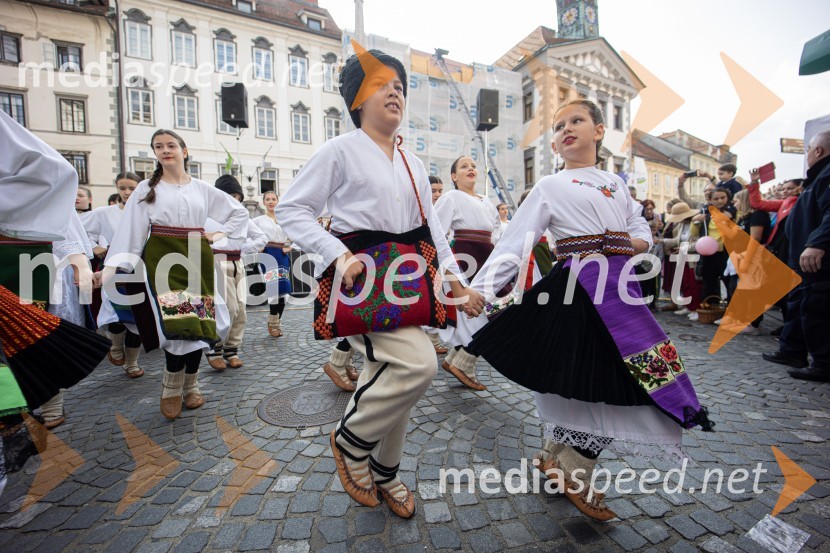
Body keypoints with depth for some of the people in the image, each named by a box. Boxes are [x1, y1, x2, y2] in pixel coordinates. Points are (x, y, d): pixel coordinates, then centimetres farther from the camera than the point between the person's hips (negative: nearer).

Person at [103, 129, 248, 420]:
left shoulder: (202, 189, 11)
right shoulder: (147, 188, 7)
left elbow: (239, 211, 20)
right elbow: (131, 229, -1)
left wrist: (220, 234, 8)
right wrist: (111, 266, -10)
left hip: (197, 259, 2)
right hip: (162, 259, -2)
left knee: (199, 323, 0)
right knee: (175, 323, -15)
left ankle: (190, 385, 19)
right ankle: (172, 389, 9)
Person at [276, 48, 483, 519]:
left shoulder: (413, 164, 18)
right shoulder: (341, 150, -1)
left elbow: (432, 229, 15)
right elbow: (292, 209, -3)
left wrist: (458, 282, 5)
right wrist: (337, 254, -18)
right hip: (358, 279, -6)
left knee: (393, 378, 10)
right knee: (418, 364, -22)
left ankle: (384, 474, 35)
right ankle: (350, 440, 7)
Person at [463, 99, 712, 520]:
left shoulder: (616, 183, 19)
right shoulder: (550, 187, 0)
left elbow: (643, 233, 18)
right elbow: (513, 244, -9)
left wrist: (630, 242, -7)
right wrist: (478, 291, -19)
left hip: (621, 290, 7)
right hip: (582, 292, -7)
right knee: (602, 386, -5)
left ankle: (554, 457, 32)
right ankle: (575, 477, 19)